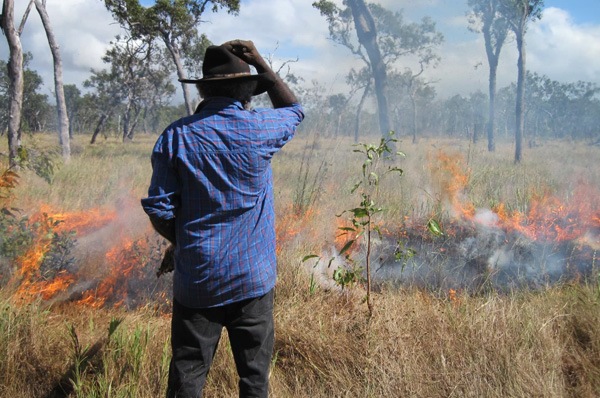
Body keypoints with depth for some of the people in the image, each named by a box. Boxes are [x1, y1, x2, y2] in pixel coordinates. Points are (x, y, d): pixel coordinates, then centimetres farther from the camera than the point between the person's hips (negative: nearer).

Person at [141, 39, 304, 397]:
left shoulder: (176, 136, -5)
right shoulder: (258, 129, -8)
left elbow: (159, 210, -4)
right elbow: (294, 110, 15)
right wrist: (261, 64, 12)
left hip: (196, 279, 1)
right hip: (253, 277, 0)